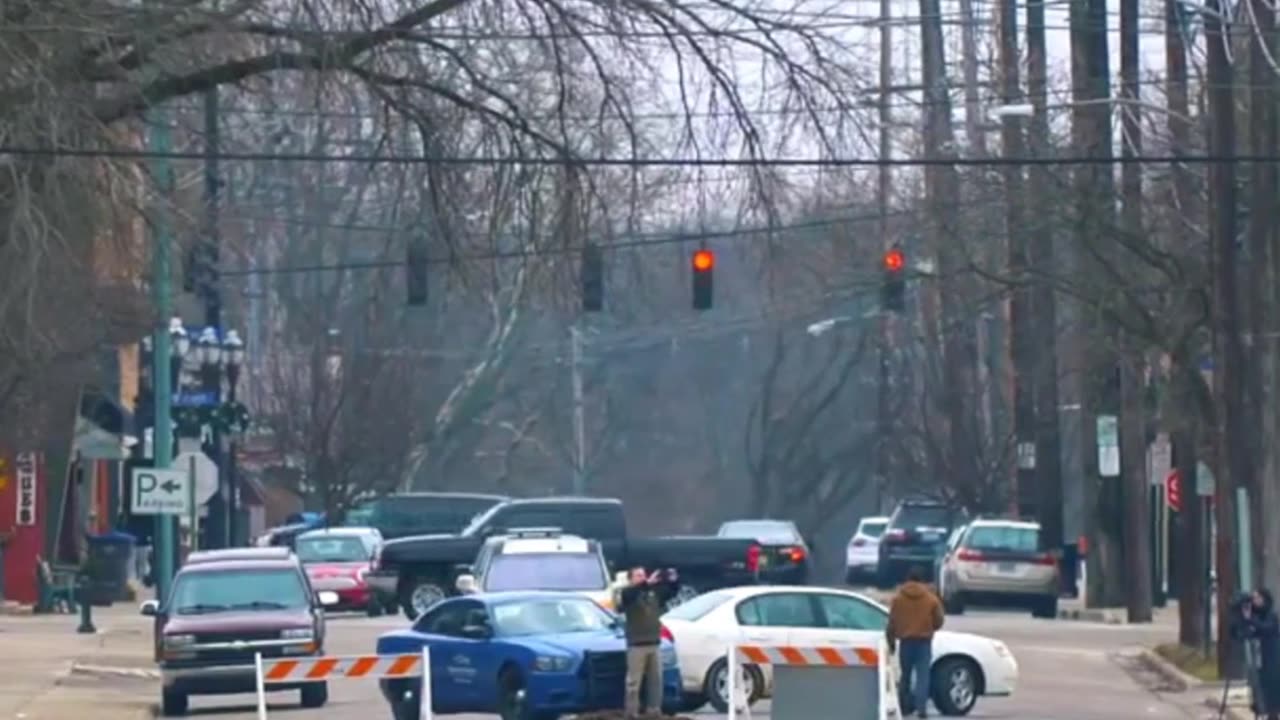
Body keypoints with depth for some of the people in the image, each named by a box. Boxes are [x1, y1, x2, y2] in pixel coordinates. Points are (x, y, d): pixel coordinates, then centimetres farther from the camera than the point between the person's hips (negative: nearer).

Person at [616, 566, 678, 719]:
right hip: (637, 645, -6)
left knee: (656, 679, 8)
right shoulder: (628, 593, -4)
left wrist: (673, 581, -7)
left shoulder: (654, 593, 13)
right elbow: (626, 594, -26)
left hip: (654, 643, 6)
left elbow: (671, 591, 17)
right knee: (634, 681, -5)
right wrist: (647, 583, -36)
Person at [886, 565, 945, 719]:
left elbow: (892, 623, 0)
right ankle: (921, 708, -14)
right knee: (922, 676, -3)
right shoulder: (931, 599, -1)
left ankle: (906, 706, 16)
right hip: (924, 642, -1)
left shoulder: (898, 598, -1)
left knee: (906, 675, 13)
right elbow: (938, 621, 6)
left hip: (905, 641, 1)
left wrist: (891, 640, 12)